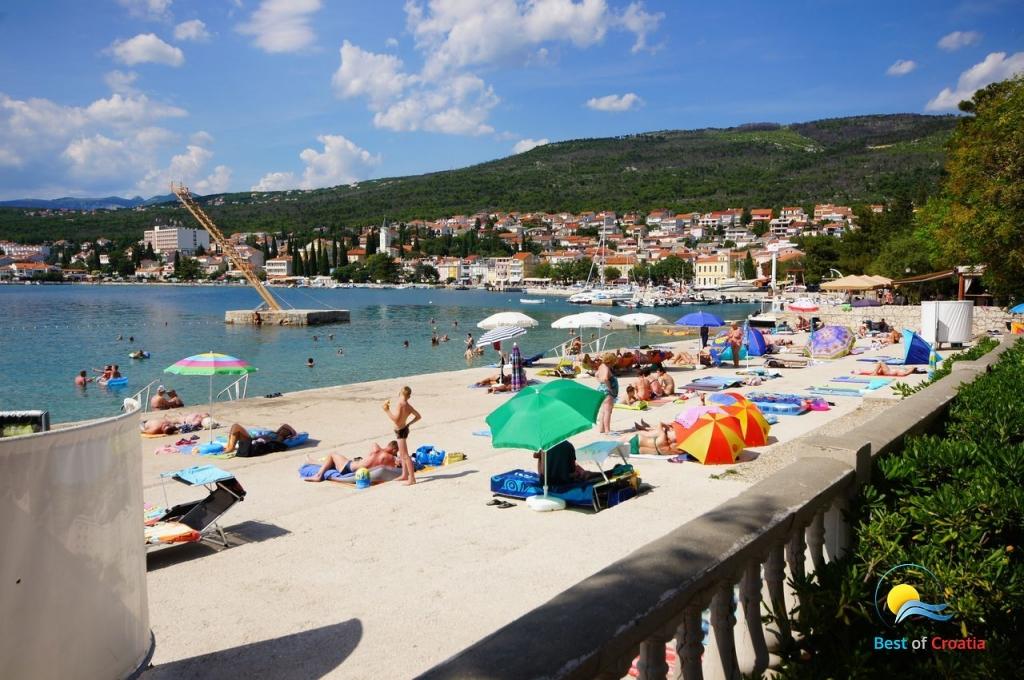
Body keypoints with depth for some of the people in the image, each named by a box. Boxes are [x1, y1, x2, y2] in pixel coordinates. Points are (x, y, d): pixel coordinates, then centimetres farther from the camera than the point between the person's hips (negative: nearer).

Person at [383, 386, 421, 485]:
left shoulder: (400, 405, -24)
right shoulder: (408, 406, 1)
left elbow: (396, 420, -28)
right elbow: (418, 416, 8)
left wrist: (387, 410, -22)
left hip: (400, 431, -9)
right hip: (403, 429, 9)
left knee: (405, 455, -6)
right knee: (402, 454, 21)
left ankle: (412, 478, -5)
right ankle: (405, 475, 32)